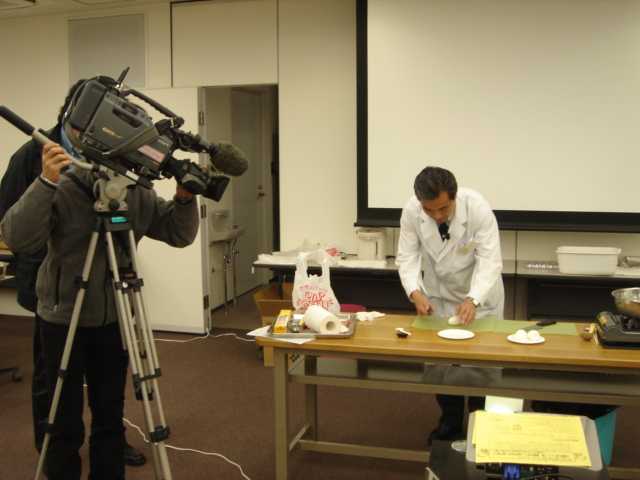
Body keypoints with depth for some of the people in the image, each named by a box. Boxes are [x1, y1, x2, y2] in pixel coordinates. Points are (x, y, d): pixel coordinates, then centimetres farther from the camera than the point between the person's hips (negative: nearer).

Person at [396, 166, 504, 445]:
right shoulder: (411, 211, -23)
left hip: (479, 293, -2)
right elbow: (407, 256, -17)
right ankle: (450, 423, 26)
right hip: (438, 292, 2)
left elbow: (490, 260, -30)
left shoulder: (477, 207, -31)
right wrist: (415, 292, -35)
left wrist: (472, 300, -44)